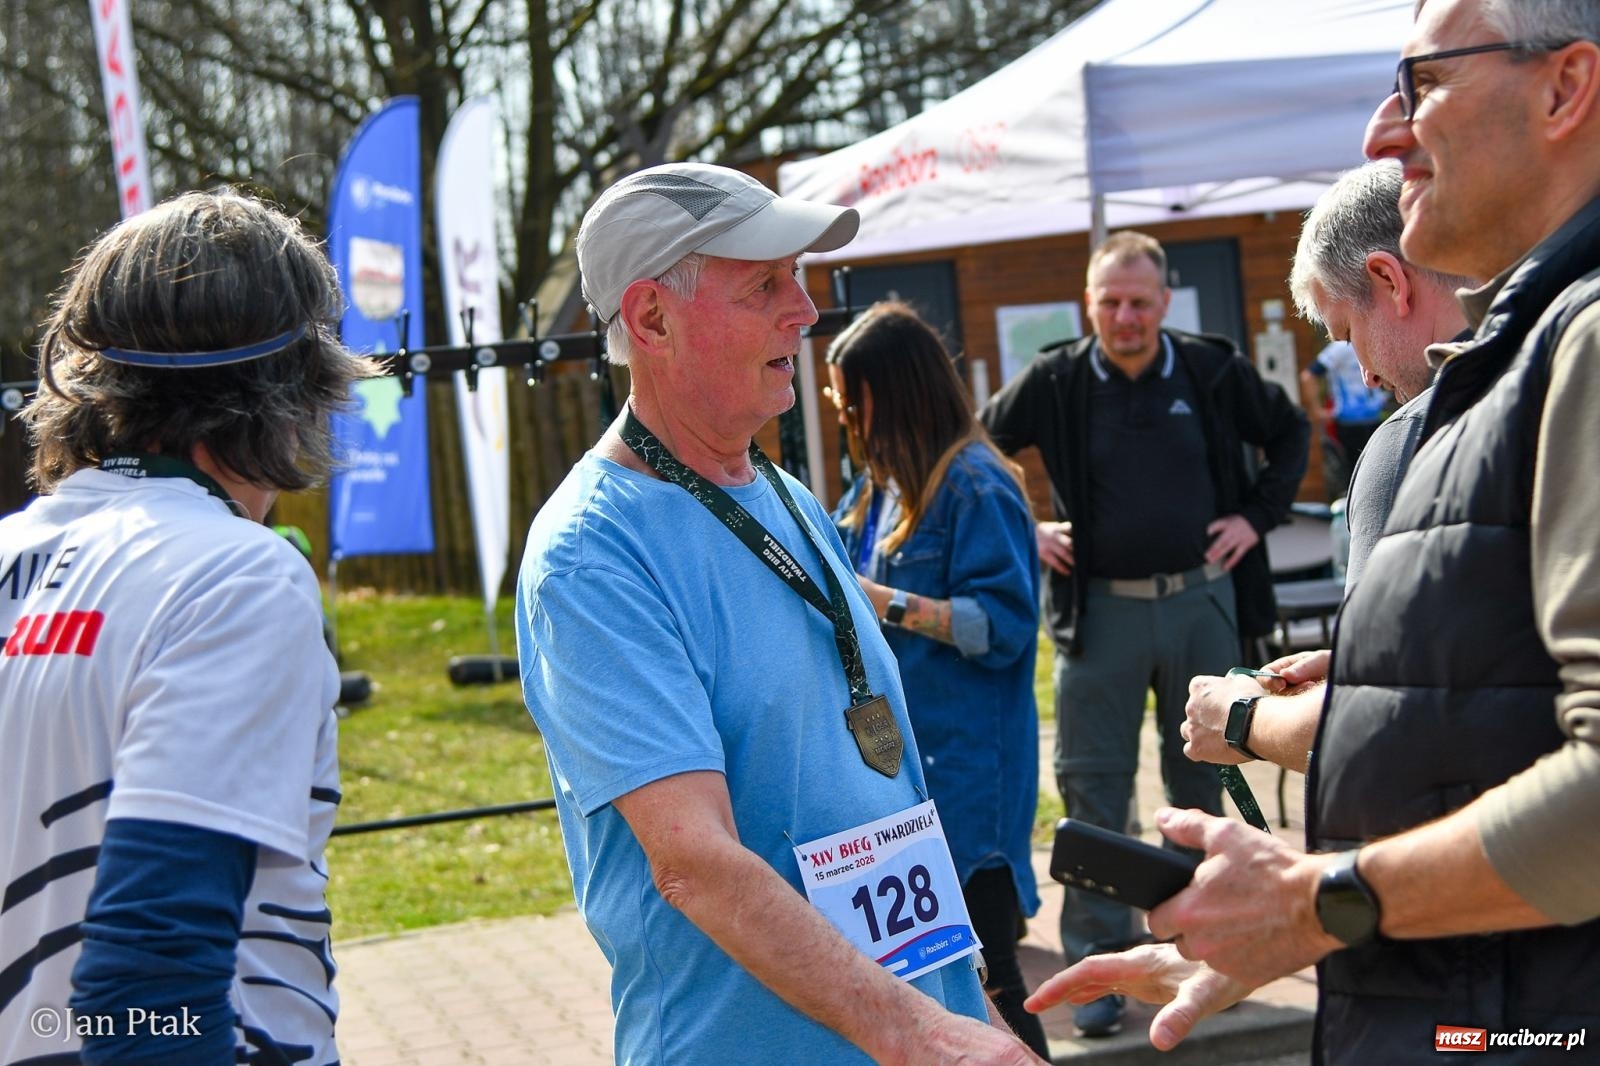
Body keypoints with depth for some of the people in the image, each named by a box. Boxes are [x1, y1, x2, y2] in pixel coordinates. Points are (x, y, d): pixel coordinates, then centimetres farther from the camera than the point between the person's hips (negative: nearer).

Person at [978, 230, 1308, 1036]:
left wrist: (1257, 516, 3)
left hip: (1201, 600, 1)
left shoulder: (1213, 373, 0)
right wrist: (1023, 530, 1)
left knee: (1200, 778, 11)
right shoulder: (1053, 384, -3)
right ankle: (1099, 964, 5)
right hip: (1100, 607, -1)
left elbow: (1289, 433, 14)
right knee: (1092, 786, -1)